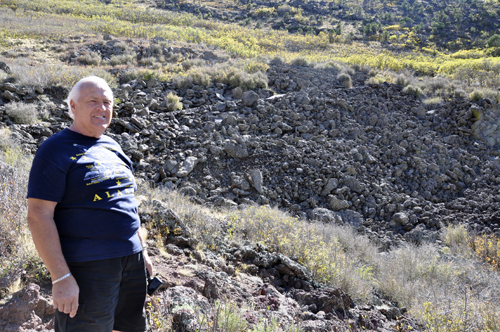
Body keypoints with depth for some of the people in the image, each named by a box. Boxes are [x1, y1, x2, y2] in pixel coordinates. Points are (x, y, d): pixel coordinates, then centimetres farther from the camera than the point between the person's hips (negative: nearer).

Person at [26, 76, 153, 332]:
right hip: (87, 266, -7)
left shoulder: (112, 147, 13)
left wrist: (143, 252, 18)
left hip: (131, 260, 7)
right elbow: (38, 216, -15)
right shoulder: (56, 150, -9)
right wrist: (61, 277, -20)